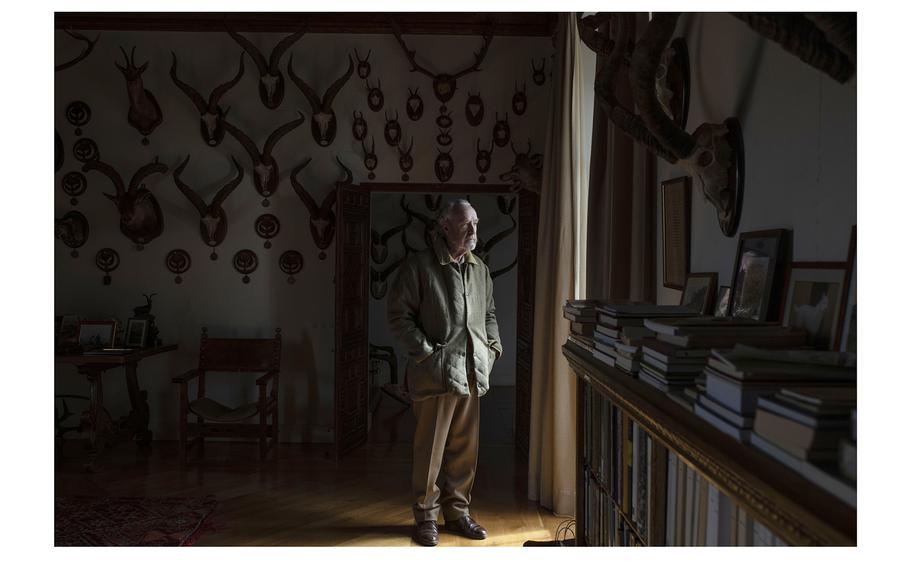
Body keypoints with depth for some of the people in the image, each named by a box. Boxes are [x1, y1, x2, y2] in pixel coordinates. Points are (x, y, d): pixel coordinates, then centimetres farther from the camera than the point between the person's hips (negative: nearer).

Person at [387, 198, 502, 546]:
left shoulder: (480, 269, 13)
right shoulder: (418, 266, -7)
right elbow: (399, 315, -8)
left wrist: (493, 348, 10)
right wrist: (426, 352, -13)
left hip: (472, 373, 6)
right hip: (436, 373, -5)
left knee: (465, 449, 12)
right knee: (430, 449, 4)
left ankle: (457, 511, 27)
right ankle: (426, 516, 20)